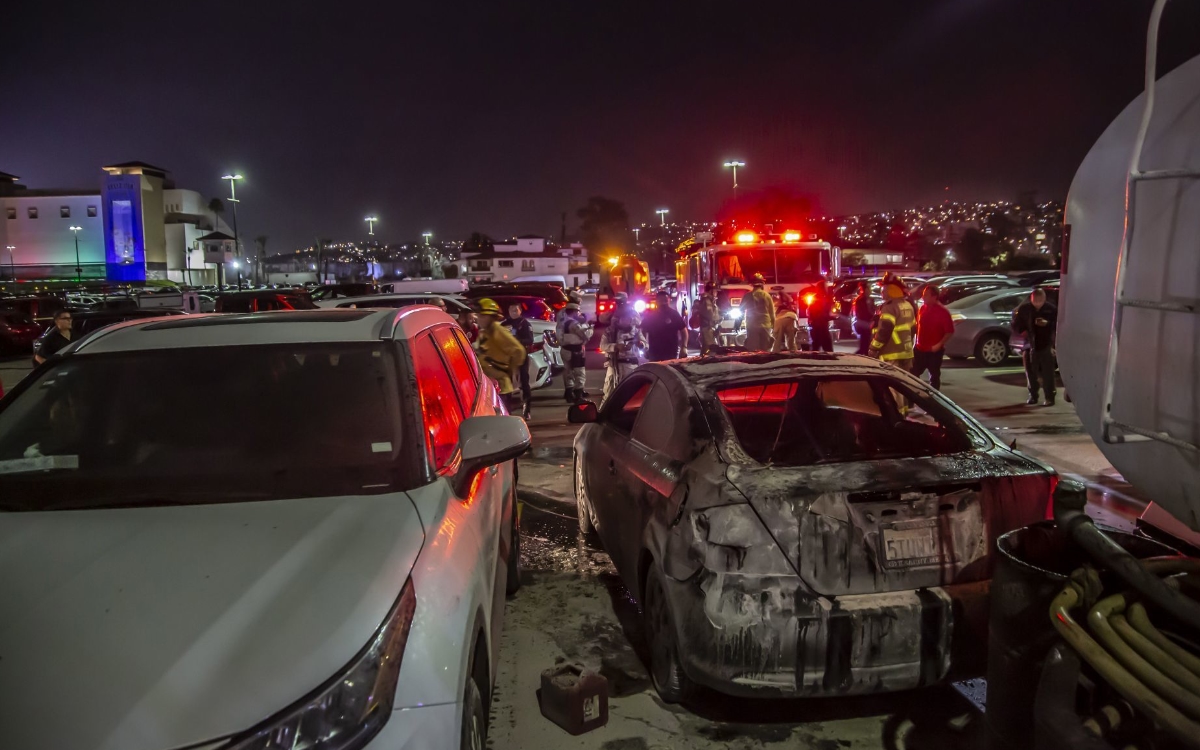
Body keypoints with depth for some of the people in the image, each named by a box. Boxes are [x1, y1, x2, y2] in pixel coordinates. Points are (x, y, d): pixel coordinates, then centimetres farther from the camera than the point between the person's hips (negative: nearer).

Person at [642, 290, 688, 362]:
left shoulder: (674, 314, 0)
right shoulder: (650, 315, 1)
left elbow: (683, 330, 3)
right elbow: (643, 331, 9)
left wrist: (684, 347, -8)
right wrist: (645, 348, 0)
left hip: (672, 353, 0)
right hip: (654, 353, 0)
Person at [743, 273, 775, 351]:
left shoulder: (748, 296, -1)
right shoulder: (767, 295, -1)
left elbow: (741, 310, 5)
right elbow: (772, 312, 3)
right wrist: (773, 324, 14)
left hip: (751, 326, 0)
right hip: (765, 325, 0)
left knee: (752, 350, -1)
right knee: (765, 350, 4)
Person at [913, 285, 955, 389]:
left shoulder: (943, 312, -14)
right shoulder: (922, 308, 4)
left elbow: (950, 331, -13)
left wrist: (939, 344, -19)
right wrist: (916, 341, 8)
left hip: (934, 350, -6)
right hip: (920, 349, 6)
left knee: (934, 376, 7)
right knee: (914, 373, 10)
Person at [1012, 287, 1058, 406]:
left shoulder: (1051, 309, -2)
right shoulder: (1024, 308, 2)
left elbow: (1058, 324, 0)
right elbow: (1016, 325, 10)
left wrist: (1048, 324, -16)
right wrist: (1022, 331, -7)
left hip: (1046, 344, -2)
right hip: (1030, 344, 2)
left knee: (1047, 372, -7)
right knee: (1031, 371, 6)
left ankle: (1049, 397, -2)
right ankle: (1033, 396, 18)